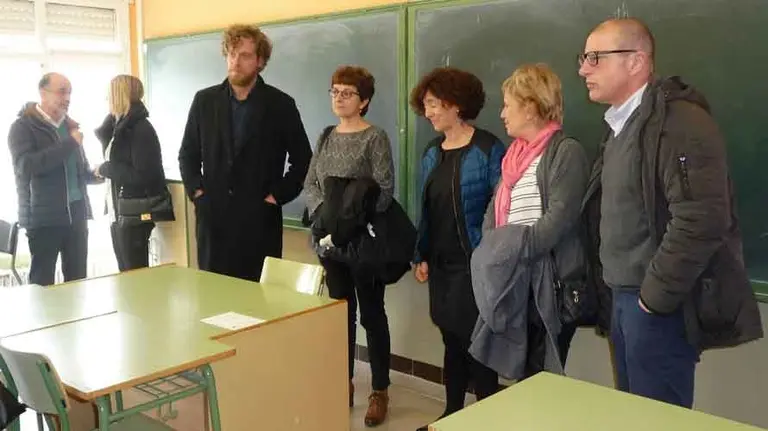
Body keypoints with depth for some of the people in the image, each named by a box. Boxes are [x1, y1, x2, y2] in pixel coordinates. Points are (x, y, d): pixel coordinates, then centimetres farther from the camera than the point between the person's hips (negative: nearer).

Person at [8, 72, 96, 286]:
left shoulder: (69, 126, 15)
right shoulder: (23, 126, -5)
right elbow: (26, 165, -22)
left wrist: (95, 174, 1)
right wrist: (70, 143, -21)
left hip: (76, 213, 6)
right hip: (44, 216, -6)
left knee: (78, 279, 9)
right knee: (42, 282, 0)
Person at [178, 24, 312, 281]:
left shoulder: (280, 104, -1)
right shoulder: (205, 100, 7)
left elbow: (303, 160, 3)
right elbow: (187, 154, 15)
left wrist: (278, 196, -4)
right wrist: (196, 191, 3)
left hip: (259, 219, -2)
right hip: (213, 217, 3)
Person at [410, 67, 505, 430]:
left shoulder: (487, 149, -11)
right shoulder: (431, 154, 9)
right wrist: (421, 256, 10)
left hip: (474, 263, -6)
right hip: (441, 264, 7)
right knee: (452, 341, 16)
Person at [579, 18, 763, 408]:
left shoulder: (679, 120, -17)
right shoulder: (622, 123, 14)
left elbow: (701, 221, -25)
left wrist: (655, 297, -18)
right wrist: (618, 290, 13)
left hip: (658, 306, -9)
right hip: (625, 297, 9)